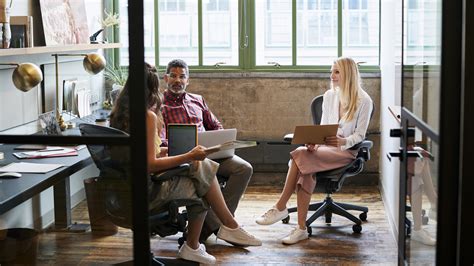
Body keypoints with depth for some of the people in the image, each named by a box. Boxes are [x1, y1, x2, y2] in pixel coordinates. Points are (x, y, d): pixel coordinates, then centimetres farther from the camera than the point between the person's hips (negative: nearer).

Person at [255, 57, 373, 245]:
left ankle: (280, 207, -23)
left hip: (347, 151, -5)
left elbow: (359, 135, -3)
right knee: (306, 171, -31)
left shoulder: (364, 101, -1)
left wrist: (343, 141, -24)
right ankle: (301, 228, -33)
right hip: (326, 147, 5)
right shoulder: (329, 96, 15)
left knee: (300, 154, -30)